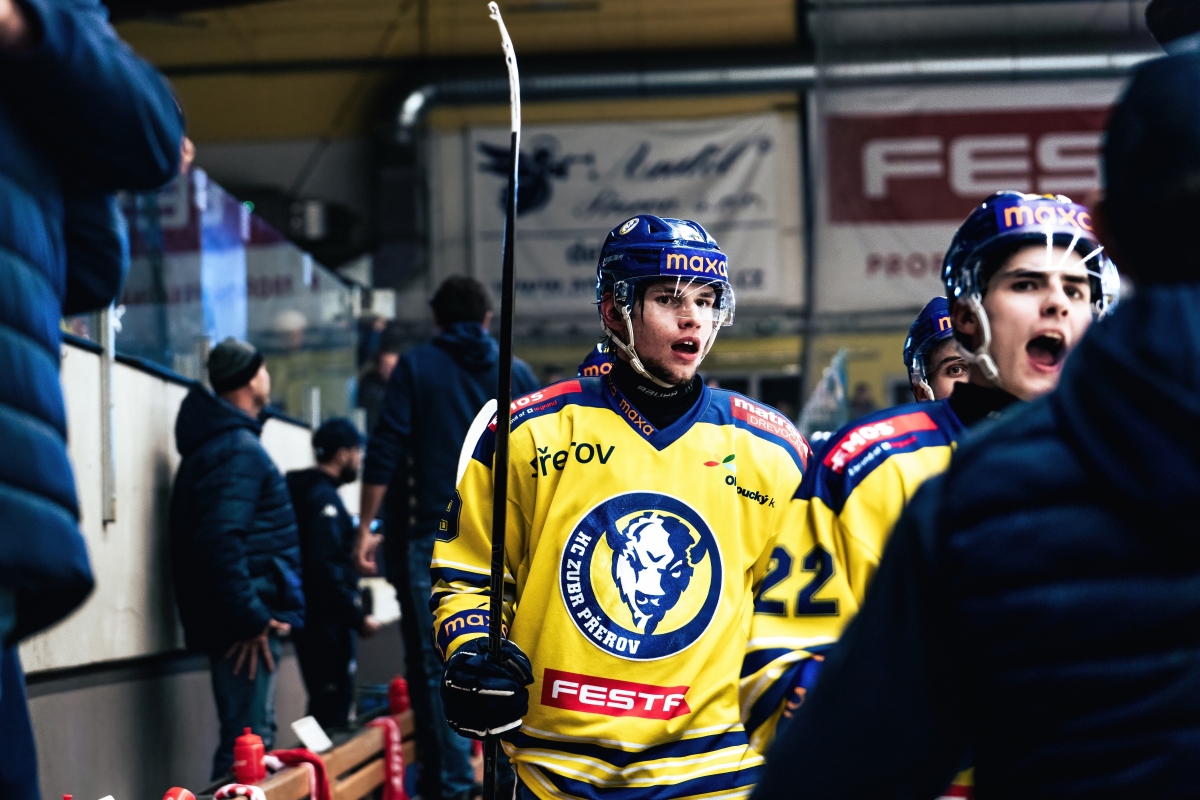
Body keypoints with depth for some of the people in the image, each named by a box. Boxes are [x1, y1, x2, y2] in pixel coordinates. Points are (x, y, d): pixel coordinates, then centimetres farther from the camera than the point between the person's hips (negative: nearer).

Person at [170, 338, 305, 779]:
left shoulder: (213, 442, 18)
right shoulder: (239, 450, -15)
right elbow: (221, 541, -26)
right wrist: (250, 619, -21)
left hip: (238, 621, 10)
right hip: (245, 623, -10)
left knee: (248, 738, 15)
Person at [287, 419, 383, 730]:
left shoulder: (312, 492, 16)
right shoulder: (324, 498, -14)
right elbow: (325, 569, -23)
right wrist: (358, 617, -19)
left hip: (316, 620, 10)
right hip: (327, 622, -10)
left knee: (325, 707, 14)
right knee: (333, 708, -9)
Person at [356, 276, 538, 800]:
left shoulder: (416, 367, 2)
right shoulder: (516, 373, 10)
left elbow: (385, 453, -5)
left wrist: (367, 529, -1)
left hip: (436, 537, -3)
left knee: (443, 665, 0)